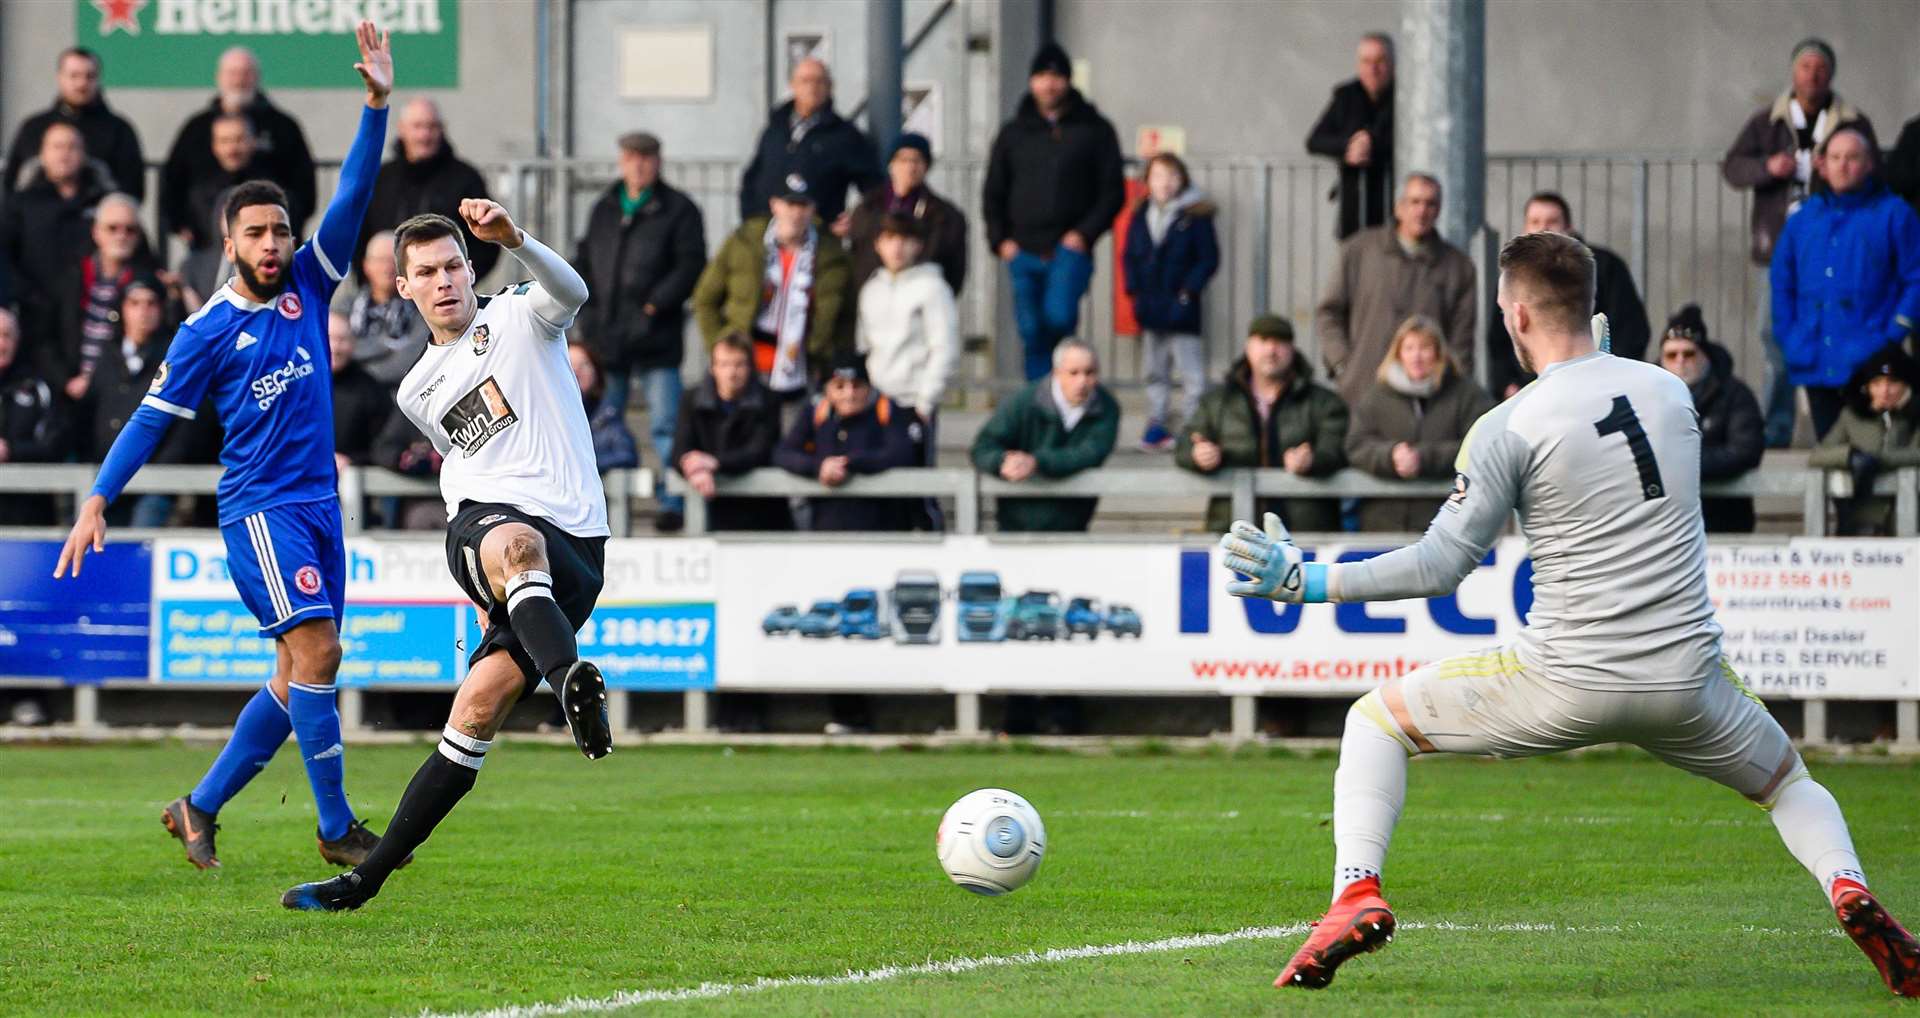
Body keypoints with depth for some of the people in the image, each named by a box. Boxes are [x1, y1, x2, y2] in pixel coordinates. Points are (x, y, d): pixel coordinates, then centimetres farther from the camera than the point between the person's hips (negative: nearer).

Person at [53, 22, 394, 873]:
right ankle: (337, 829, -11)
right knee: (317, 652, -16)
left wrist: (377, 104, -10)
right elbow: (154, 416, 0)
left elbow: (353, 193, 0)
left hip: (317, 500, 6)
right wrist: (98, 501, -6)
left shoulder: (307, 283, 7)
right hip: (259, 507, -6)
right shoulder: (208, 332, -4)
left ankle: (199, 808, 18)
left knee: (299, 676, 6)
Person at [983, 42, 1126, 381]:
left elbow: (1113, 191, 3)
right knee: (1032, 333, 2)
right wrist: (1000, 239, 3)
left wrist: (1085, 233, -10)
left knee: (1057, 315, -24)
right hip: (1023, 252, 4)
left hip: (1070, 250, -3)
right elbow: (993, 194, 17)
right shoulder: (1014, 133, 14)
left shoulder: (1094, 130, 6)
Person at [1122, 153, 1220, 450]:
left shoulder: (1196, 216, -7)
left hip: (1181, 307, -5)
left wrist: (1189, 291, -13)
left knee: (1191, 371, -6)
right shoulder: (1142, 215, 7)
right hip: (1151, 308, 5)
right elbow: (1130, 256, 13)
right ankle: (1156, 423, 20)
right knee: (1156, 372, 14)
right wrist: (1134, 289, 1)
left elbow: (1208, 258, -6)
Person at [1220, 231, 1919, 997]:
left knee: (1375, 720, 16)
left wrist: (1307, 581, -1)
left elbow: (1440, 566, -7)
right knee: (1789, 782, 29)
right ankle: (1847, 886, -3)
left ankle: (1356, 894, -5)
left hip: (1566, 680, -3)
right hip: (1686, 675, 3)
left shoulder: (1509, 429, -8)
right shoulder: (1670, 392, 6)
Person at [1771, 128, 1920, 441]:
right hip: (1816, 366, 5)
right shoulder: (1803, 219, 14)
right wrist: (1787, 337, 6)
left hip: (1868, 364, -5)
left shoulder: (1893, 215, 1)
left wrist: (1893, 335, -10)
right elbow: (1782, 283, 18)